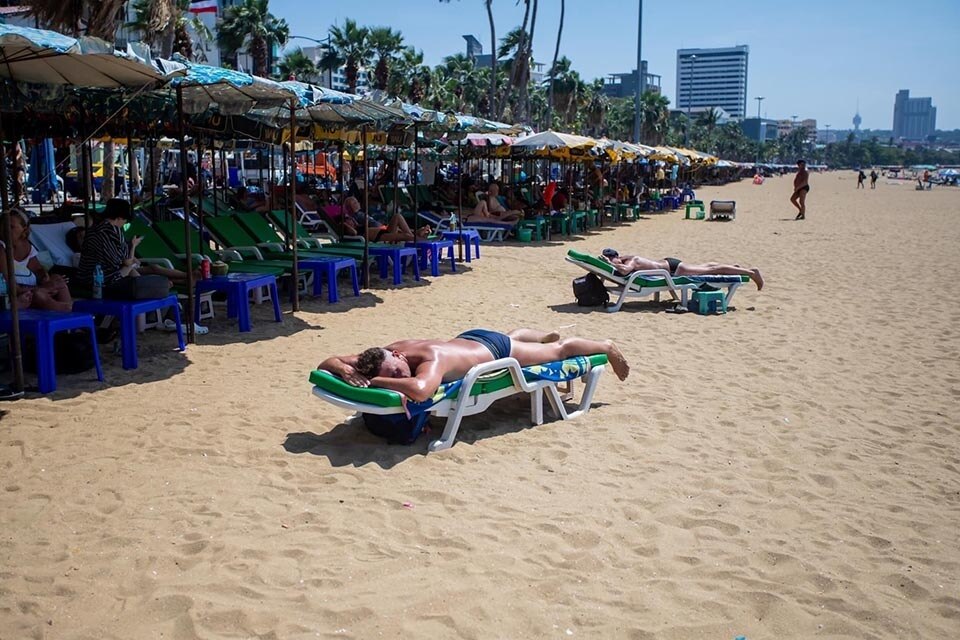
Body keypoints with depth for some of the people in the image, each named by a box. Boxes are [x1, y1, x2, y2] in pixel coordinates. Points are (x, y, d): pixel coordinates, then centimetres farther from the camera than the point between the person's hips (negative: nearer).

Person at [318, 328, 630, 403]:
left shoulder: (431, 358, -47)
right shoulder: (388, 350, -29)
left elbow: (419, 390, -70)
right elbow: (326, 363, -25)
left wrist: (373, 380, -58)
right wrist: (346, 371, -47)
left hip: (494, 350, -7)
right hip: (467, 339, 7)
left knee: (559, 350, 19)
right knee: (511, 335, 40)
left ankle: (607, 347, 46)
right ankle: (548, 335, 73)